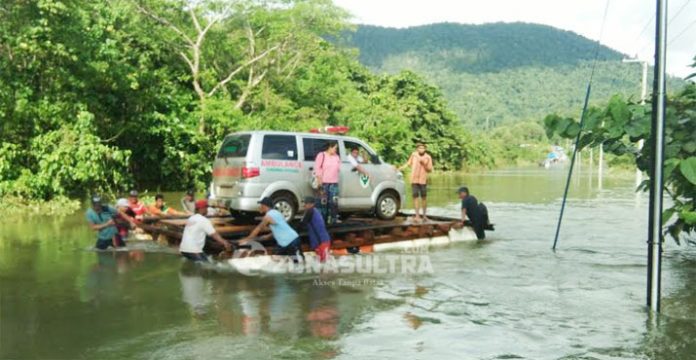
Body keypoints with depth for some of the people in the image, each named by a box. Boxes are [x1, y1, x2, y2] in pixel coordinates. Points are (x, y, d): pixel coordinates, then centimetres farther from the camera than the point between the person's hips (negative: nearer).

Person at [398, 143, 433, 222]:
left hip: (423, 180, -1)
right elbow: (408, 163, 13)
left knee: (424, 197, 6)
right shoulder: (413, 155, 2)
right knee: (415, 197, -5)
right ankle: (417, 216, -5)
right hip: (414, 180, 1)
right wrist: (402, 167, 0)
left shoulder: (428, 158, -2)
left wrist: (424, 164, -17)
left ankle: (424, 215, 19)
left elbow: (430, 169, -3)